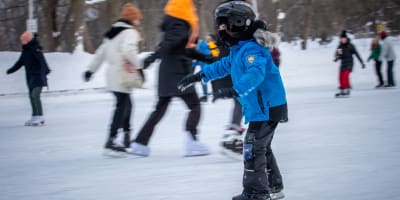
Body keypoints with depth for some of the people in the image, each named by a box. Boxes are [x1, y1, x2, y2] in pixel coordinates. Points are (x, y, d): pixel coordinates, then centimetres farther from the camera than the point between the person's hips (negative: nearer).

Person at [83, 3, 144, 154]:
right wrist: (139, 66, -23)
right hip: (123, 75, -9)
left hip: (112, 74, 9)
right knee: (122, 106, -9)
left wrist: (91, 69, 26)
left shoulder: (113, 32, 18)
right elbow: (128, 50, -27)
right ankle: (111, 141, -15)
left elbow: (101, 52, 22)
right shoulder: (130, 32, -9)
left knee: (126, 104, 19)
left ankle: (127, 137, 24)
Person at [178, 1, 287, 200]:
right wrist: (198, 76, 25)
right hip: (261, 107, 10)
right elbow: (224, 65, 27)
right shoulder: (238, 49, 11)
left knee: (253, 149, -5)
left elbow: (255, 74, -39)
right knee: (261, 147, 20)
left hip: (267, 107, -10)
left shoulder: (252, 49, -23)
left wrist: (234, 91, -49)